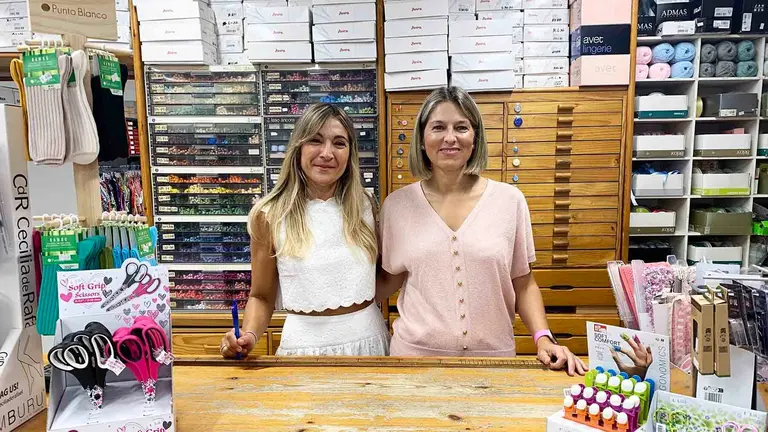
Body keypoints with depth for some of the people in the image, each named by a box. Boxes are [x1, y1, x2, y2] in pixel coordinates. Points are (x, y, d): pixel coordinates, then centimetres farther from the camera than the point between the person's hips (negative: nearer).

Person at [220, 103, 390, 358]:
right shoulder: (269, 216, -8)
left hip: (368, 339, 3)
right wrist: (249, 335, -19)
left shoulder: (364, 206, -1)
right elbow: (262, 296, -2)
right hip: (304, 343, -2)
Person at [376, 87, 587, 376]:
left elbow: (523, 284, 4)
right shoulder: (397, 205, -3)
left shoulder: (510, 200, -4)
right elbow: (389, 281, 8)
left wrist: (543, 338, -8)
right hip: (417, 352, 0)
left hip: (493, 353, 0)